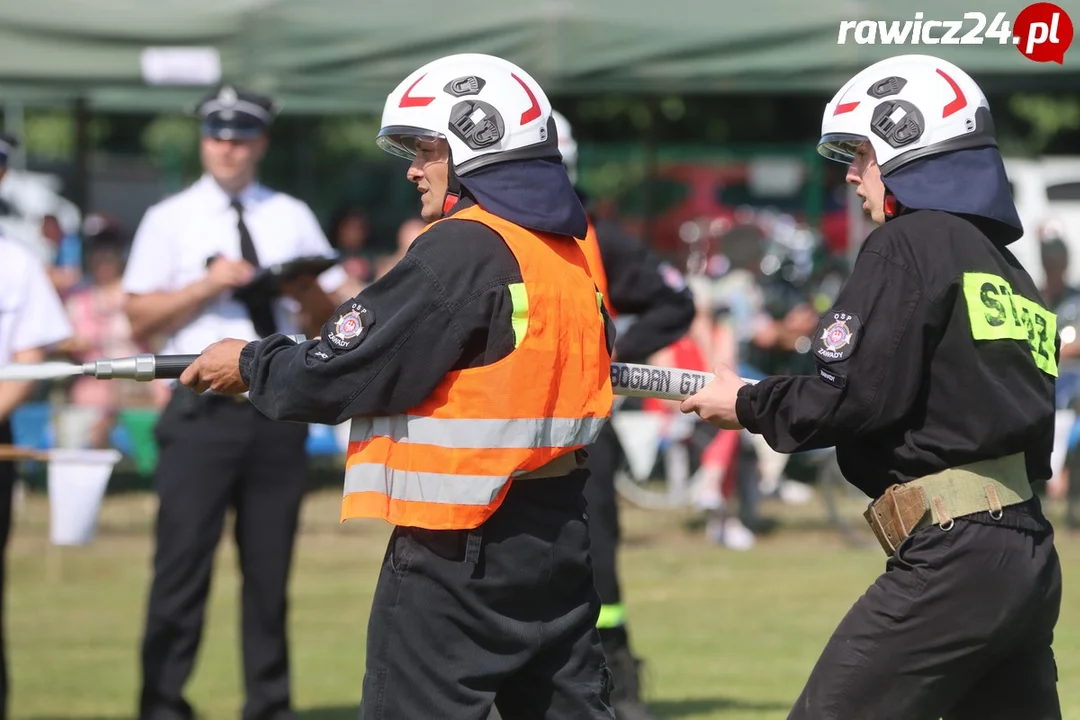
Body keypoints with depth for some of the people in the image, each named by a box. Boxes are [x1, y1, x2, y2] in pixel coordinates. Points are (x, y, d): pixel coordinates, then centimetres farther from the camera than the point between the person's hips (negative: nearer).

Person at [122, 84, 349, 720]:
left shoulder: (292, 217, 14)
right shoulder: (171, 220, 5)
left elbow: (331, 308, 12)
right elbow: (142, 317, 0)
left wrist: (303, 292, -10)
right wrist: (208, 285, -13)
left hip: (279, 409, 3)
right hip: (203, 408, -3)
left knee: (271, 566, 7)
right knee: (183, 562, -6)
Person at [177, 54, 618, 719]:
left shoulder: (463, 249, -15)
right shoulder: (571, 243, 9)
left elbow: (344, 372, -14)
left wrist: (251, 364, 4)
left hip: (462, 549, -8)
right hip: (558, 532, 8)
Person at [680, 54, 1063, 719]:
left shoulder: (911, 244, -4)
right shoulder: (1010, 270, 21)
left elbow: (861, 396, -12)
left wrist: (749, 407, 4)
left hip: (951, 554, -9)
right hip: (1032, 558, 9)